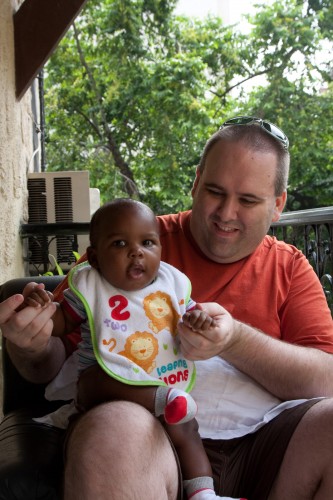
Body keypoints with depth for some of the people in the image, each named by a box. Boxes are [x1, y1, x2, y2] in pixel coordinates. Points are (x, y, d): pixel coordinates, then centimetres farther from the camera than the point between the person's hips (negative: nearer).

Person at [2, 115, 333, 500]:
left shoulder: (290, 267, 15)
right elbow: (51, 363, 9)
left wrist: (235, 341, -17)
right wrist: (31, 343, -16)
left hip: (262, 444, 4)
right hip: (152, 436, -3)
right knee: (115, 429, -36)